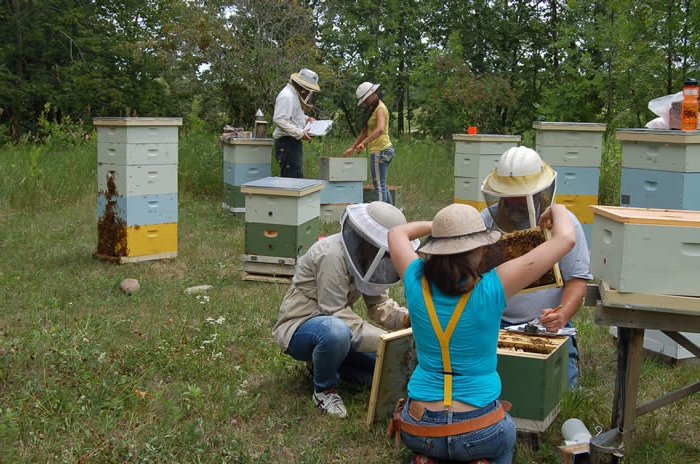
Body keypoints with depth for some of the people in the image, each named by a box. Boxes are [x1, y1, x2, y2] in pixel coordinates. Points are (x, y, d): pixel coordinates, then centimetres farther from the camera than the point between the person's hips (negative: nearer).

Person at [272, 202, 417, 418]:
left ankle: (324, 362, 17)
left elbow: (379, 303, -1)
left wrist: (406, 318, -21)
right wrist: (383, 340, -34)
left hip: (334, 322, 8)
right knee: (335, 331, -41)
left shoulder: (366, 256, -2)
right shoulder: (331, 255, -28)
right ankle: (325, 389, -12)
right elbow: (336, 314, -29)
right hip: (298, 327, -8)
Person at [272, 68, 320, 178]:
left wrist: (306, 118, 14)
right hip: (287, 143, -11)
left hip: (293, 142, 11)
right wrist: (300, 133, -24)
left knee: (297, 177, 14)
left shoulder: (294, 95, 15)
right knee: (291, 178, -12)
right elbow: (279, 120, -26)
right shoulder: (287, 96, -17)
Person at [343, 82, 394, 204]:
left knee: (379, 186, -8)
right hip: (384, 150, 10)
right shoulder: (373, 108, 16)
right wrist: (352, 147, 16)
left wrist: (363, 143, -40)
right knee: (382, 185, 15)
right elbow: (365, 131, 20)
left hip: (380, 151, -10)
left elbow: (380, 129, -33)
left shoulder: (380, 109, -14)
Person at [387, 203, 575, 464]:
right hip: (479, 432, -2)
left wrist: (438, 226, 22)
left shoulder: (416, 282, -9)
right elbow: (565, 238, -13)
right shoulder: (491, 288, -18)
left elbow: (396, 233, 14)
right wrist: (557, 210, 7)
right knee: (506, 434, 34)